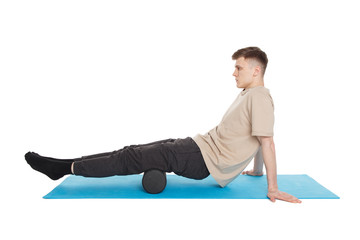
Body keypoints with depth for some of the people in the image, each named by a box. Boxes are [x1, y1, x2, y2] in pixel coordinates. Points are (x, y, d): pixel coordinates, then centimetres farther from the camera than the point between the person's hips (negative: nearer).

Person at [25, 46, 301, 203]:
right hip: (200, 145, 9)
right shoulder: (248, 95, 17)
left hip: (203, 159, -9)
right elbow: (257, 140, 23)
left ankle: (65, 168, 1)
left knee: (131, 159, -8)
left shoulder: (259, 97, -15)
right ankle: (62, 167, 9)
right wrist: (256, 171, 29)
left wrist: (273, 188, -19)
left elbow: (267, 141, -19)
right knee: (134, 151, 5)